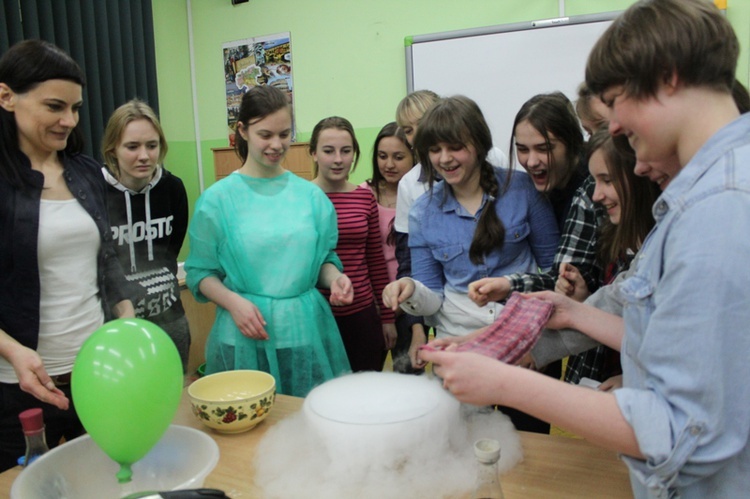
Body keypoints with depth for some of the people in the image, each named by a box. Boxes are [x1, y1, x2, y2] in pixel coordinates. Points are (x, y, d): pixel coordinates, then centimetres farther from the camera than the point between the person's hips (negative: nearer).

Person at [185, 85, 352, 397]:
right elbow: (200, 272, 1)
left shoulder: (311, 195, 5)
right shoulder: (218, 199, -1)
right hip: (246, 336, -2)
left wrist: (335, 278, -7)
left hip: (306, 332, 2)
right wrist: (233, 301, -15)